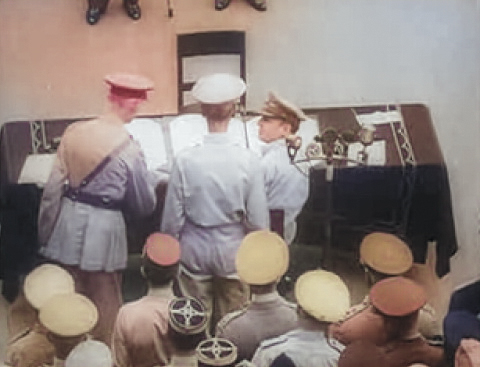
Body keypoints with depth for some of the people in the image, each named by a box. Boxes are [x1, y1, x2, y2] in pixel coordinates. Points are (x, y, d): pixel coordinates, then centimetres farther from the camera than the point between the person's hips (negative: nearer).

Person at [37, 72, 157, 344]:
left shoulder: (74, 131, -5)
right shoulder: (128, 149, -15)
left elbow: (54, 186, -1)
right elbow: (145, 205, -6)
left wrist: (45, 230, 10)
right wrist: (148, 179, 14)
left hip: (69, 222, 5)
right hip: (103, 228, -4)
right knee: (106, 306, 13)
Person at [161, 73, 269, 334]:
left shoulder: (185, 159, -17)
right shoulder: (248, 160, -17)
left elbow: (172, 218, -9)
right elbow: (258, 220, -11)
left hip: (195, 249, 0)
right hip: (234, 250, 0)